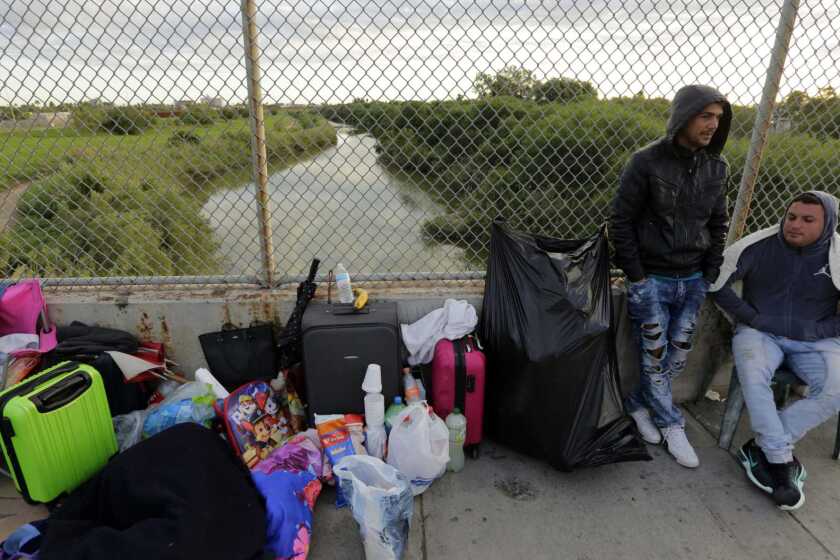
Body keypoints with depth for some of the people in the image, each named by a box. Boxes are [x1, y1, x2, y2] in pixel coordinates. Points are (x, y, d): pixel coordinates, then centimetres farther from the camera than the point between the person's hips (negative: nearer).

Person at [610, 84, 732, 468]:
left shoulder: (716, 168, 4)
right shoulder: (646, 163, -11)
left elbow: (718, 225, 13)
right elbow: (620, 222, -9)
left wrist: (709, 275, 6)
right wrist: (635, 276, -11)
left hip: (693, 280, 5)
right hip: (652, 279, -5)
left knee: (679, 354, 7)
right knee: (654, 355, 0)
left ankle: (638, 404, 27)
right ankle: (670, 424, 19)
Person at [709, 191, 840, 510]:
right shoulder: (758, 246, -9)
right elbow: (715, 283, -4)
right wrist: (750, 319, -6)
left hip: (814, 341, 2)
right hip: (761, 333, -2)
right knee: (752, 376, -32)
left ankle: (760, 447, -14)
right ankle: (781, 461, -19)